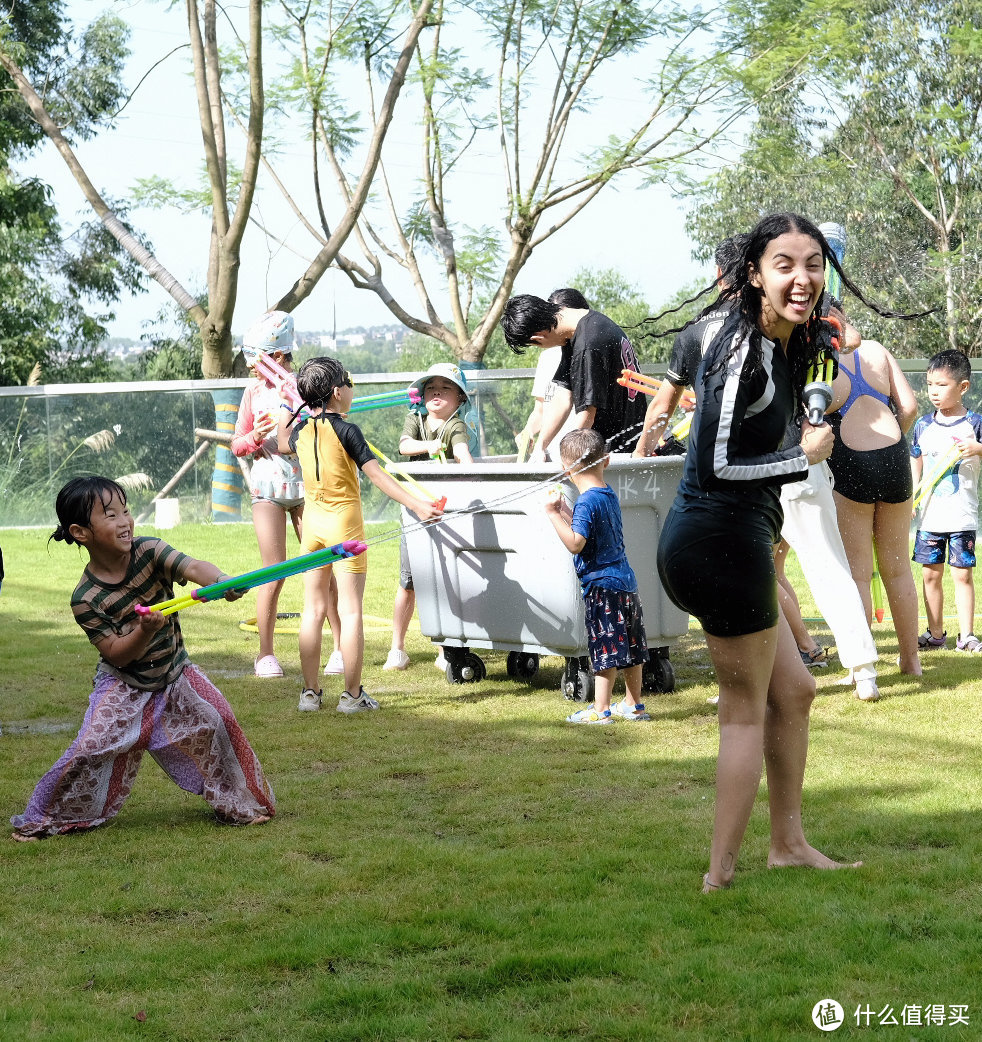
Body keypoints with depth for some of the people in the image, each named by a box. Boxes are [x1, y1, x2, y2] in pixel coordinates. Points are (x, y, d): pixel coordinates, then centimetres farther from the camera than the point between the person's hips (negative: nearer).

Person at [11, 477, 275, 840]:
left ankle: (240, 804, 16)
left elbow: (193, 567, -35)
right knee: (93, 747, -14)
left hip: (175, 670, 3)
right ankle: (48, 817, 9)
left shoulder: (148, 551, -17)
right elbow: (116, 654, -21)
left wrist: (220, 579, -57)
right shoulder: (86, 599, -22)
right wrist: (146, 630, -40)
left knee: (216, 723, -6)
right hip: (125, 684, -3)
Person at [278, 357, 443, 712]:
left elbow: (282, 443, 29)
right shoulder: (346, 431, -13)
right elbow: (377, 476, -17)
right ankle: (352, 694, 2)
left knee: (314, 609, 10)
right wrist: (416, 504, -17)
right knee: (350, 610, 0)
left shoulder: (301, 431, 4)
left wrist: (287, 409, 42)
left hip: (312, 522, 6)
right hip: (344, 523, -6)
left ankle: (309, 692, 12)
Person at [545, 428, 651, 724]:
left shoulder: (587, 502, -16)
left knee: (605, 649, -5)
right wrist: (567, 513, 22)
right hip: (625, 580, 9)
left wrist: (554, 514, -20)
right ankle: (634, 705, 25)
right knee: (630, 648, 14)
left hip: (602, 584, -9)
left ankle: (600, 710, -1)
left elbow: (575, 544, -24)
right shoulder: (610, 494, 10)